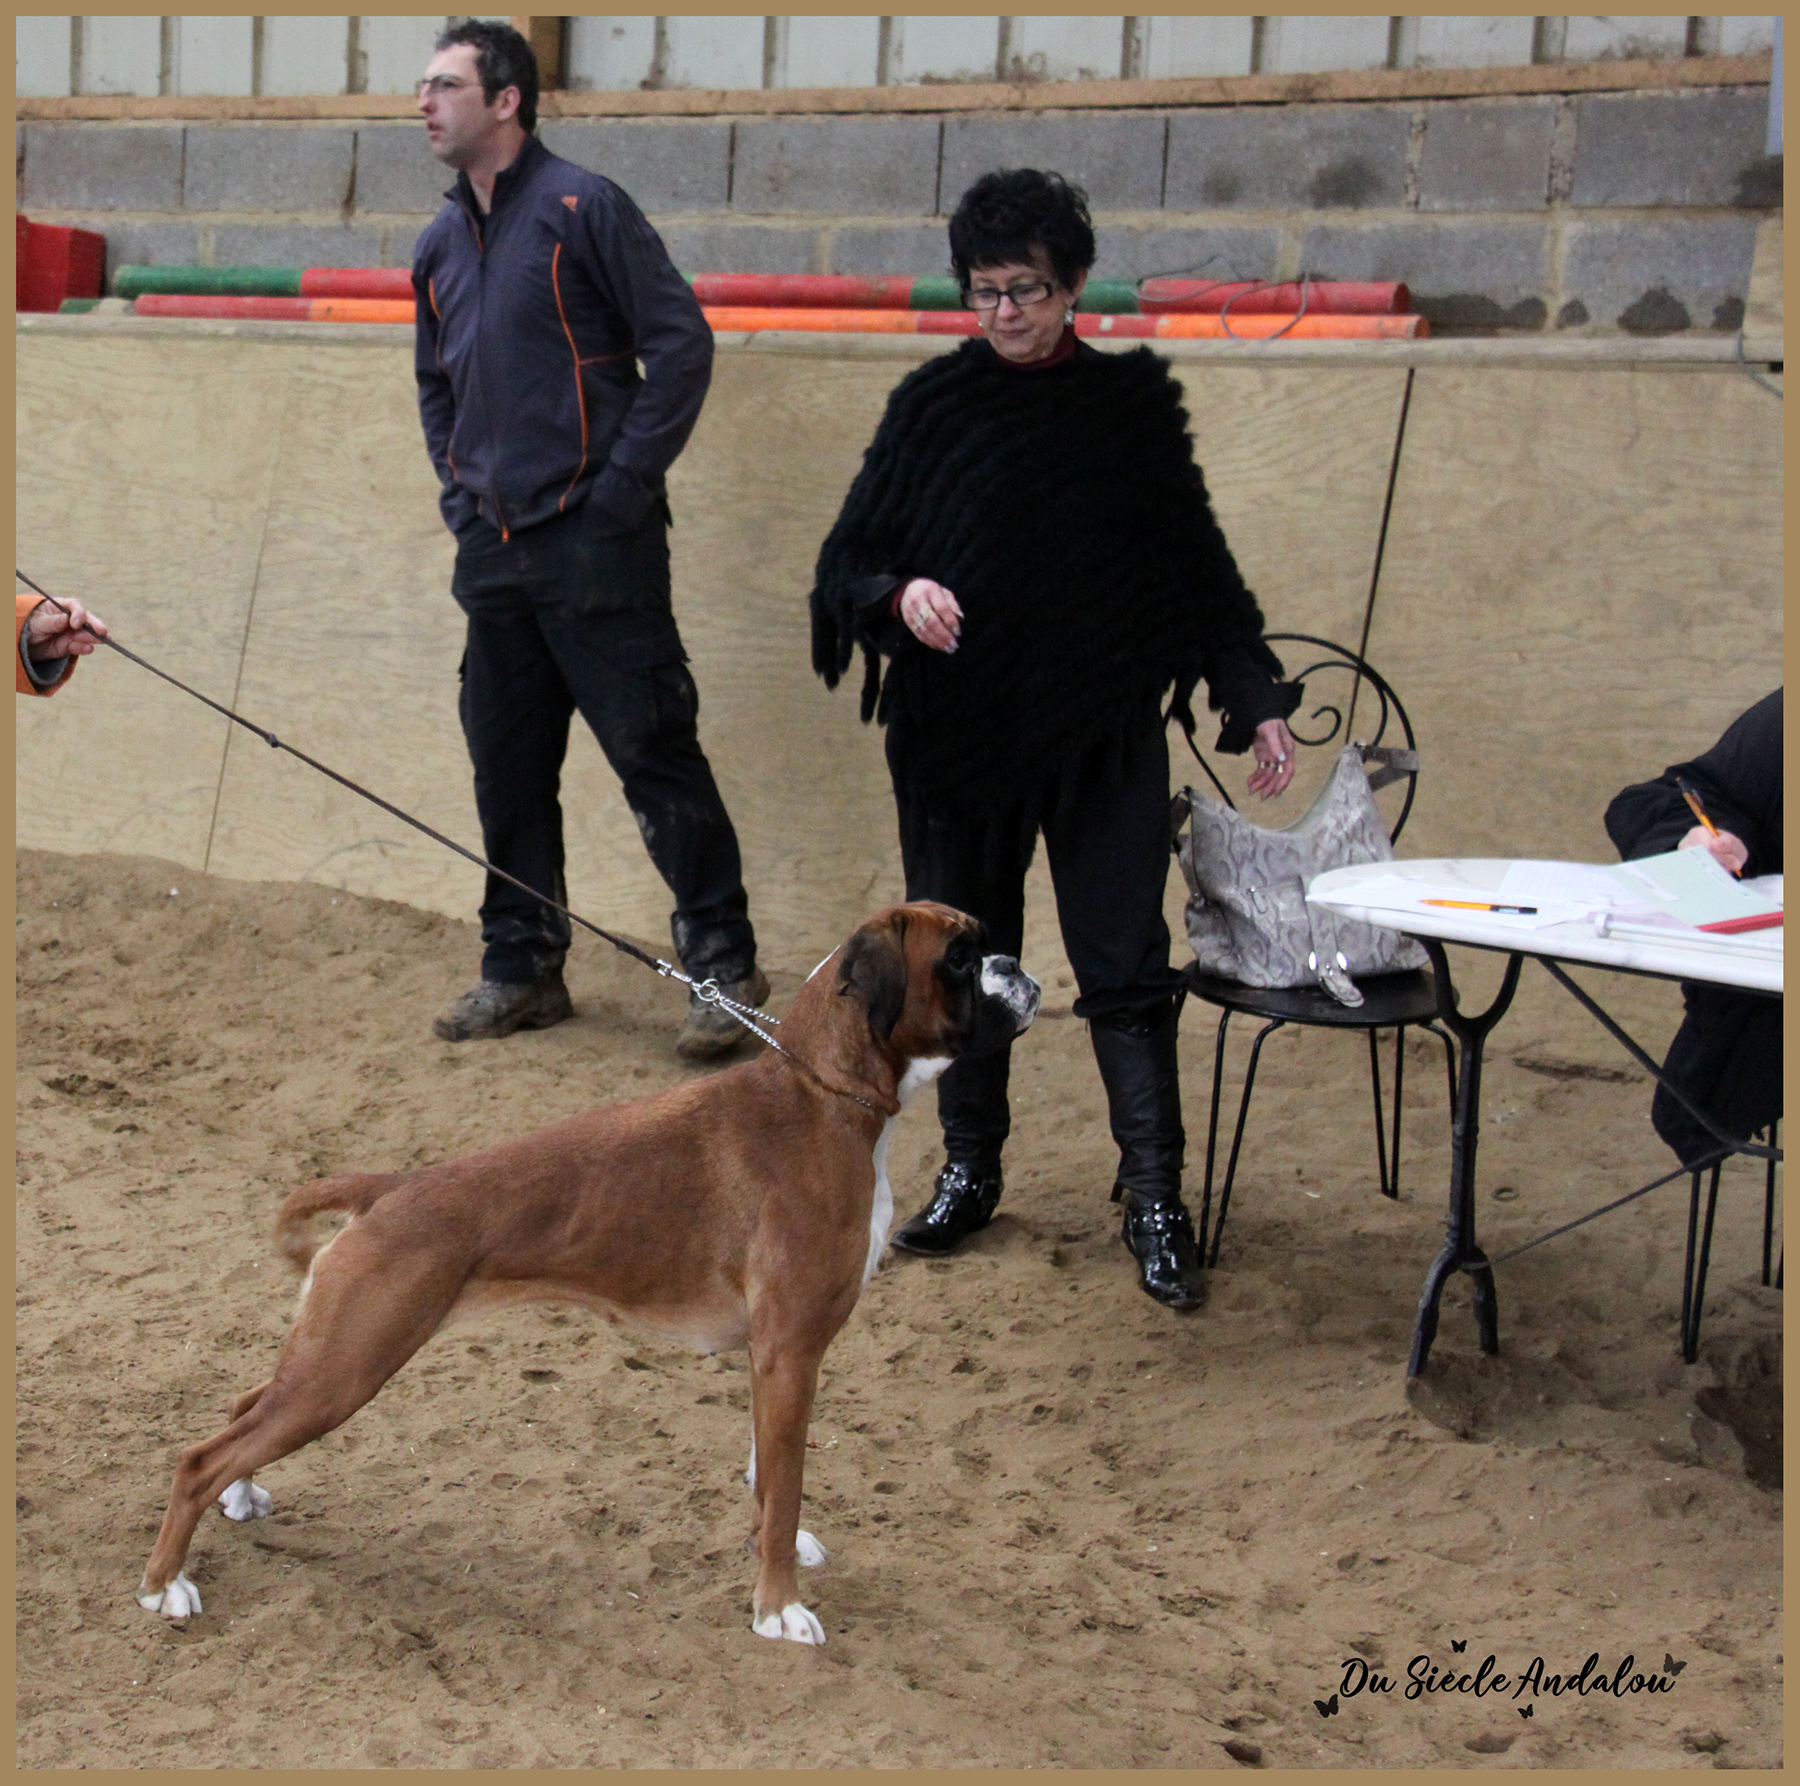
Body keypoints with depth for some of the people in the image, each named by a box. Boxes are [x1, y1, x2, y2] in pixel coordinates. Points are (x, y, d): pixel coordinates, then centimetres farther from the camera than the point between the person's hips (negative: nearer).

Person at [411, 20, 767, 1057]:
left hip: (594, 543, -7)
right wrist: (461, 492, 15)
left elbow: (682, 344, -10)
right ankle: (523, 970, 21)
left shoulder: (584, 209, -6)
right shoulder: (441, 244, 14)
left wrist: (622, 482, -11)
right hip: (493, 550, 7)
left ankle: (725, 964, 3)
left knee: (655, 750, -5)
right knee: (508, 767, 11)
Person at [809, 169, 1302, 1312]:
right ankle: (971, 1169, 23)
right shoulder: (933, 407, 2)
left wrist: (1257, 699, 1)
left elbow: (1197, 562, 7)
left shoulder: (1134, 405, 2)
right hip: (956, 732, 1)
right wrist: (901, 595, -19)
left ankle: (1155, 1201, 0)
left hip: (1103, 734, -1)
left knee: (1124, 961, -4)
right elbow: (851, 560, 3)